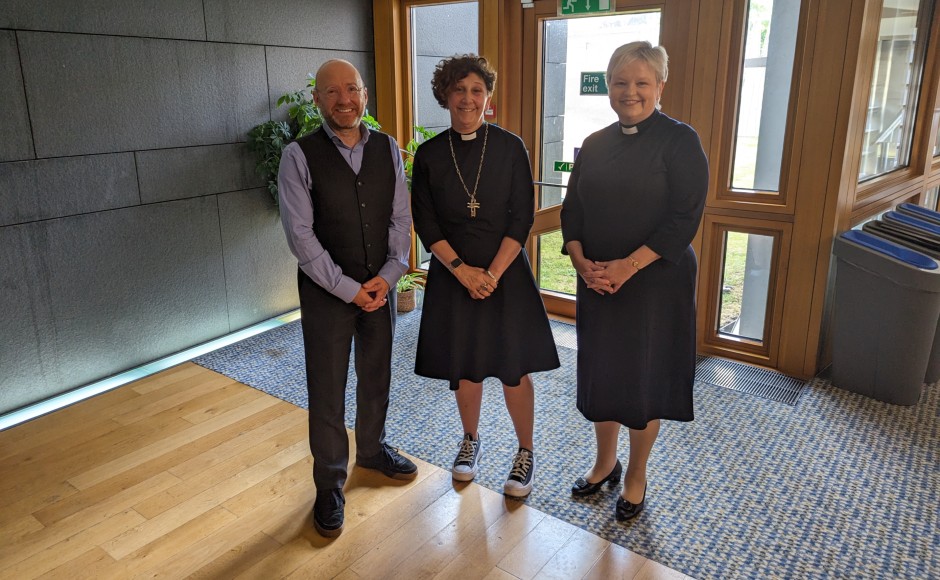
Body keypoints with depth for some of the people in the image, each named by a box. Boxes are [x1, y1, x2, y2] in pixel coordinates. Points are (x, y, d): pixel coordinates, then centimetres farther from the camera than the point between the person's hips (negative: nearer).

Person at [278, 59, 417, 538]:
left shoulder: (387, 149, 1)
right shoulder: (299, 156, -11)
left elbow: (400, 217, 3)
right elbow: (301, 235, -14)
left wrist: (389, 275, -9)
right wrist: (349, 289, -15)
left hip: (380, 286, 4)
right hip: (326, 291, -3)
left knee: (376, 377, 19)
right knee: (327, 390, 8)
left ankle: (373, 449, 44)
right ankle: (330, 483, 27)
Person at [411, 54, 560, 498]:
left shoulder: (510, 147, -3)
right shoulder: (429, 154, 0)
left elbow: (522, 218, -6)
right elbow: (426, 223, -2)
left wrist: (493, 272, -14)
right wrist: (462, 270, -12)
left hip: (505, 272, -1)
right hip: (453, 274, 2)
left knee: (513, 370, 4)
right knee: (463, 367, 13)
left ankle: (526, 452, 23)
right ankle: (471, 441, 35)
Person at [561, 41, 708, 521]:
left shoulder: (680, 141, -8)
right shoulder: (595, 144, 8)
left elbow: (686, 217, -14)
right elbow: (572, 210, 8)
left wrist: (628, 266, -21)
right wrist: (582, 261, -9)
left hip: (655, 281, -4)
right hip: (596, 281, 5)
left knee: (643, 378, 6)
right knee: (599, 371, 13)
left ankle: (636, 476, 28)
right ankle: (605, 463, 35)